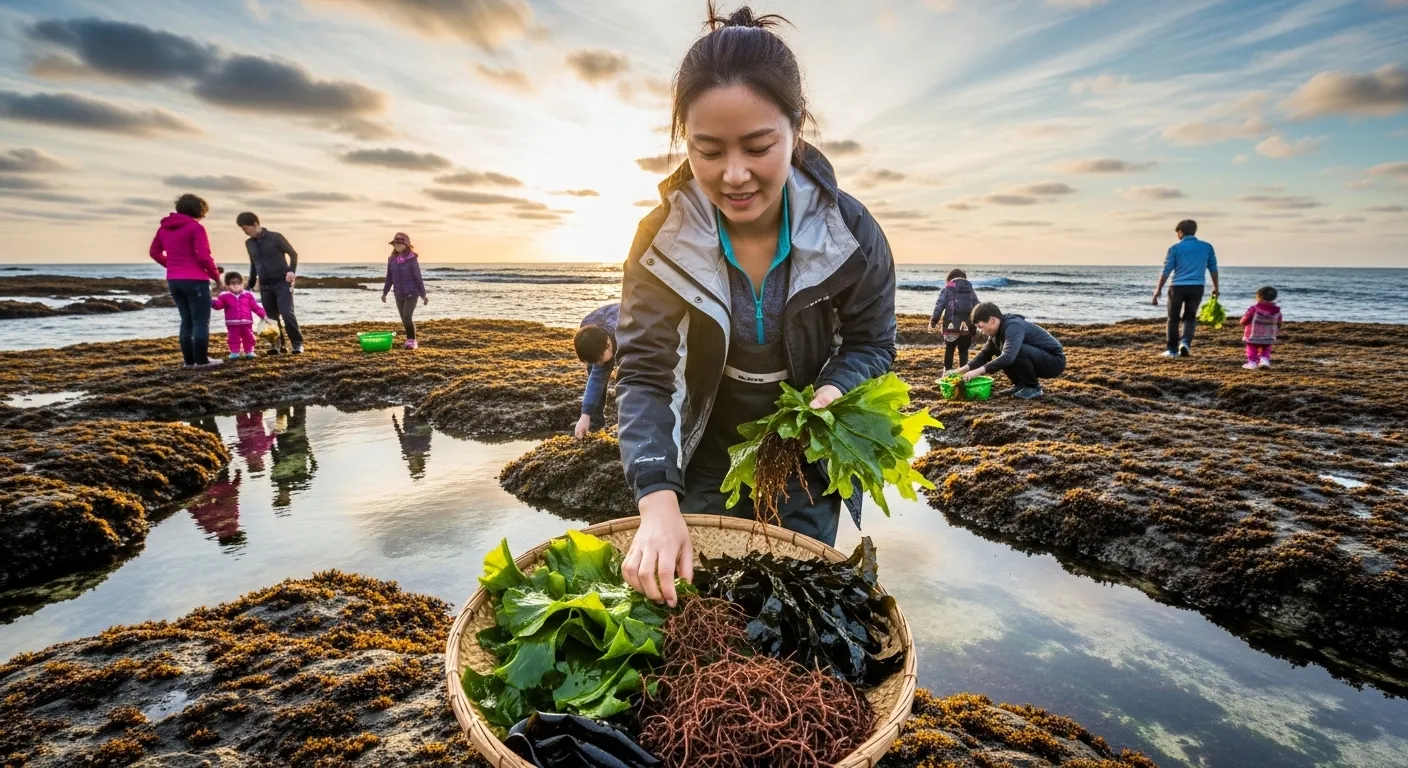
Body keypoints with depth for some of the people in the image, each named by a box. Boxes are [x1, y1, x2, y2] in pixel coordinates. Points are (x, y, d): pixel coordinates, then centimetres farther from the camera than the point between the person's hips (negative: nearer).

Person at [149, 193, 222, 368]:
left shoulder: (164, 227, 12)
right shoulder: (196, 228, -11)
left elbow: (154, 252, 18)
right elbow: (204, 257, -15)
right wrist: (216, 275, -3)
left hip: (174, 280, 7)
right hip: (195, 280, -7)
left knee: (187, 321, 14)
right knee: (201, 322, -2)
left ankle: (189, 360, 15)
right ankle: (201, 360, -3)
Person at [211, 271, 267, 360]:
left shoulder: (248, 295, 6)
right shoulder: (225, 296, 2)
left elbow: (255, 307, 8)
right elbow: (218, 305, -5)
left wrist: (263, 315, 3)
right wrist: (213, 303, -28)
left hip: (246, 322, 1)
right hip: (232, 323, -1)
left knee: (248, 338, 7)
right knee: (234, 338, 3)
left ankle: (249, 352, 17)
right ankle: (234, 353, 7)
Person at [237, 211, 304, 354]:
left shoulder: (275, 237, -6)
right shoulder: (249, 243, 11)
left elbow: (293, 254, -3)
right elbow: (253, 265, 21)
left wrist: (292, 271, -19)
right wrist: (250, 285, 22)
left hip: (282, 283, -5)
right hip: (265, 286, 6)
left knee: (287, 314, -14)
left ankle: (297, 343, -3)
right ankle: (278, 344, 13)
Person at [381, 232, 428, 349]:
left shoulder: (412, 260, -9)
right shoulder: (391, 260, 5)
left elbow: (418, 278, -7)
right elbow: (389, 278, 14)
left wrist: (423, 295, -7)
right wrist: (384, 292, 13)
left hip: (412, 293, -5)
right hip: (399, 295, 5)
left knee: (407, 317, -15)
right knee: (404, 320, 8)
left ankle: (412, 341, -2)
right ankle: (410, 340, 20)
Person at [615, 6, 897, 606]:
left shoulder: (851, 232, -19)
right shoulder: (664, 237, -20)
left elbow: (871, 343, -6)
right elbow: (644, 375, -23)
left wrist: (832, 393, -29)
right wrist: (658, 504, -36)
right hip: (703, 465, 1)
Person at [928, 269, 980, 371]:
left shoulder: (947, 289, 4)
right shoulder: (971, 290, 15)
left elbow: (939, 307, -4)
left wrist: (933, 322, 1)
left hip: (952, 326, -2)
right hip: (968, 327, 2)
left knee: (949, 349, 14)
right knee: (963, 350, 11)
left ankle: (947, 370, 13)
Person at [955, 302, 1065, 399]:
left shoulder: (1014, 327, -27)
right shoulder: (998, 331, 2)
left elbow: (1008, 357, -41)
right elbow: (985, 354, 9)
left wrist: (978, 371, -41)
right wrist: (963, 370, -4)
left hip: (1055, 361, -9)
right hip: (1039, 359, 9)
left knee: (1016, 351, -32)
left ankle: (1033, 387, -12)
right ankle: (1021, 384, 9)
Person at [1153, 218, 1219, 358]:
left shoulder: (1175, 248, -3)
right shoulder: (1207, 247, 6)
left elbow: (1166, 271, -4)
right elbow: (1213, 268, 10)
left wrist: (1158, 290, 1)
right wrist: (1215, 287, 21)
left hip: (1178, 287, -2)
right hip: (1196, 287, 2)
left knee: (1173, 318, 8)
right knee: (1190, 317, 16)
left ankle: (1173, 349, 11)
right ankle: (1185, 342, -5)